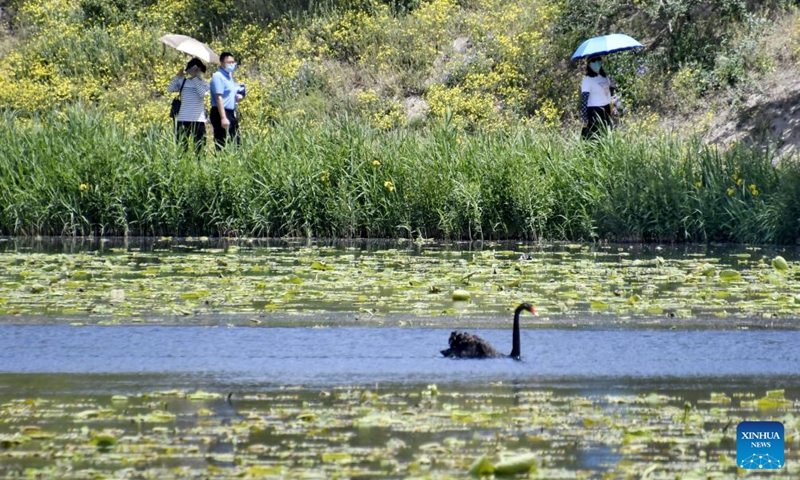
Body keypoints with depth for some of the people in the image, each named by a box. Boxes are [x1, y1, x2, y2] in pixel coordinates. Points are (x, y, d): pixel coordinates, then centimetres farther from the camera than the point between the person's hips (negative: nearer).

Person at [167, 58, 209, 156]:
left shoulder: (203, 83, 7)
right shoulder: (182, 82, 10)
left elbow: (203, 94, -13)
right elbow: (170, 89, -2)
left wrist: (197, 79, -10)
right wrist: (178, 77, -10)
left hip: (198, 119, -1)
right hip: (183, 119, 1)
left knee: (199, 147, -3)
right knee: (181, 146, -1)